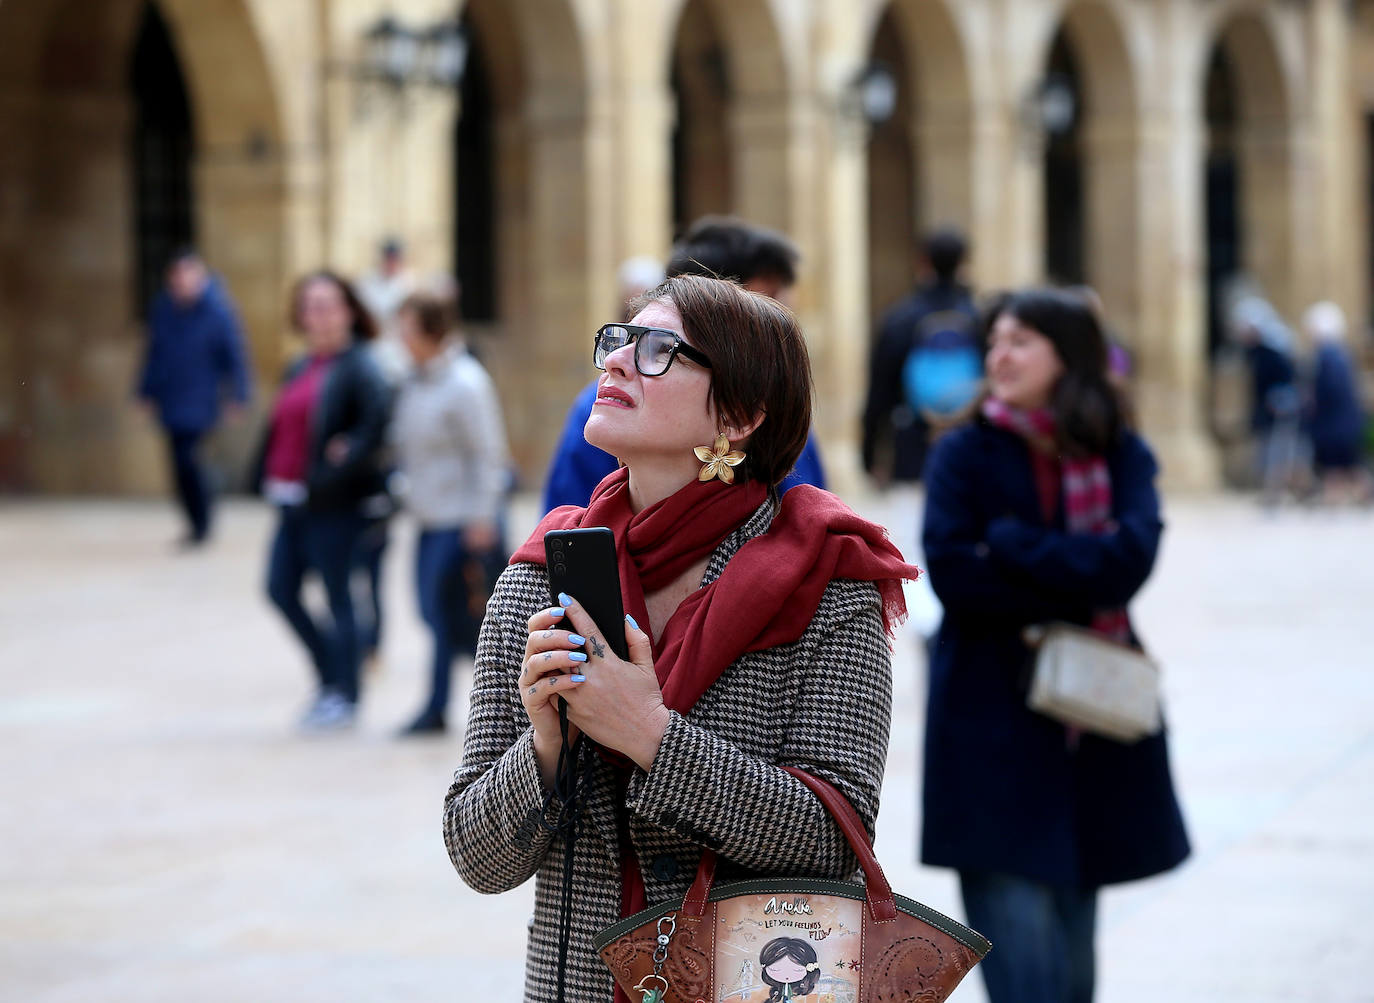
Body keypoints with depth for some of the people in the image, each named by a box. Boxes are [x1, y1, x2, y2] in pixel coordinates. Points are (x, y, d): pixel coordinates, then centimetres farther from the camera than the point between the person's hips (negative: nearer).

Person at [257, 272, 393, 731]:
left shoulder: (358, 366, -10)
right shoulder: (301, 369, 15)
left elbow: (379, 420, -23)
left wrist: (343, 464, -25)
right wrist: (271, 477, 7)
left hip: (335, 504, -8)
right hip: (293, 501, 8)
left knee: (338, 597, 0)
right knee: (281, 589, 6)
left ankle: (344, 694, 11)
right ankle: (331, 675, 21)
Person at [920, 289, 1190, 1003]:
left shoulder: (1122, 456, 5)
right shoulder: (965, 453, 1)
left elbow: (1128, 560, -13)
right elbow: (952, 575, -12)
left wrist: (1008, 544, -12)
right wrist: (1079, 592, -10)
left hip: (1090, 722, 2)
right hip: (993, 719, -2)